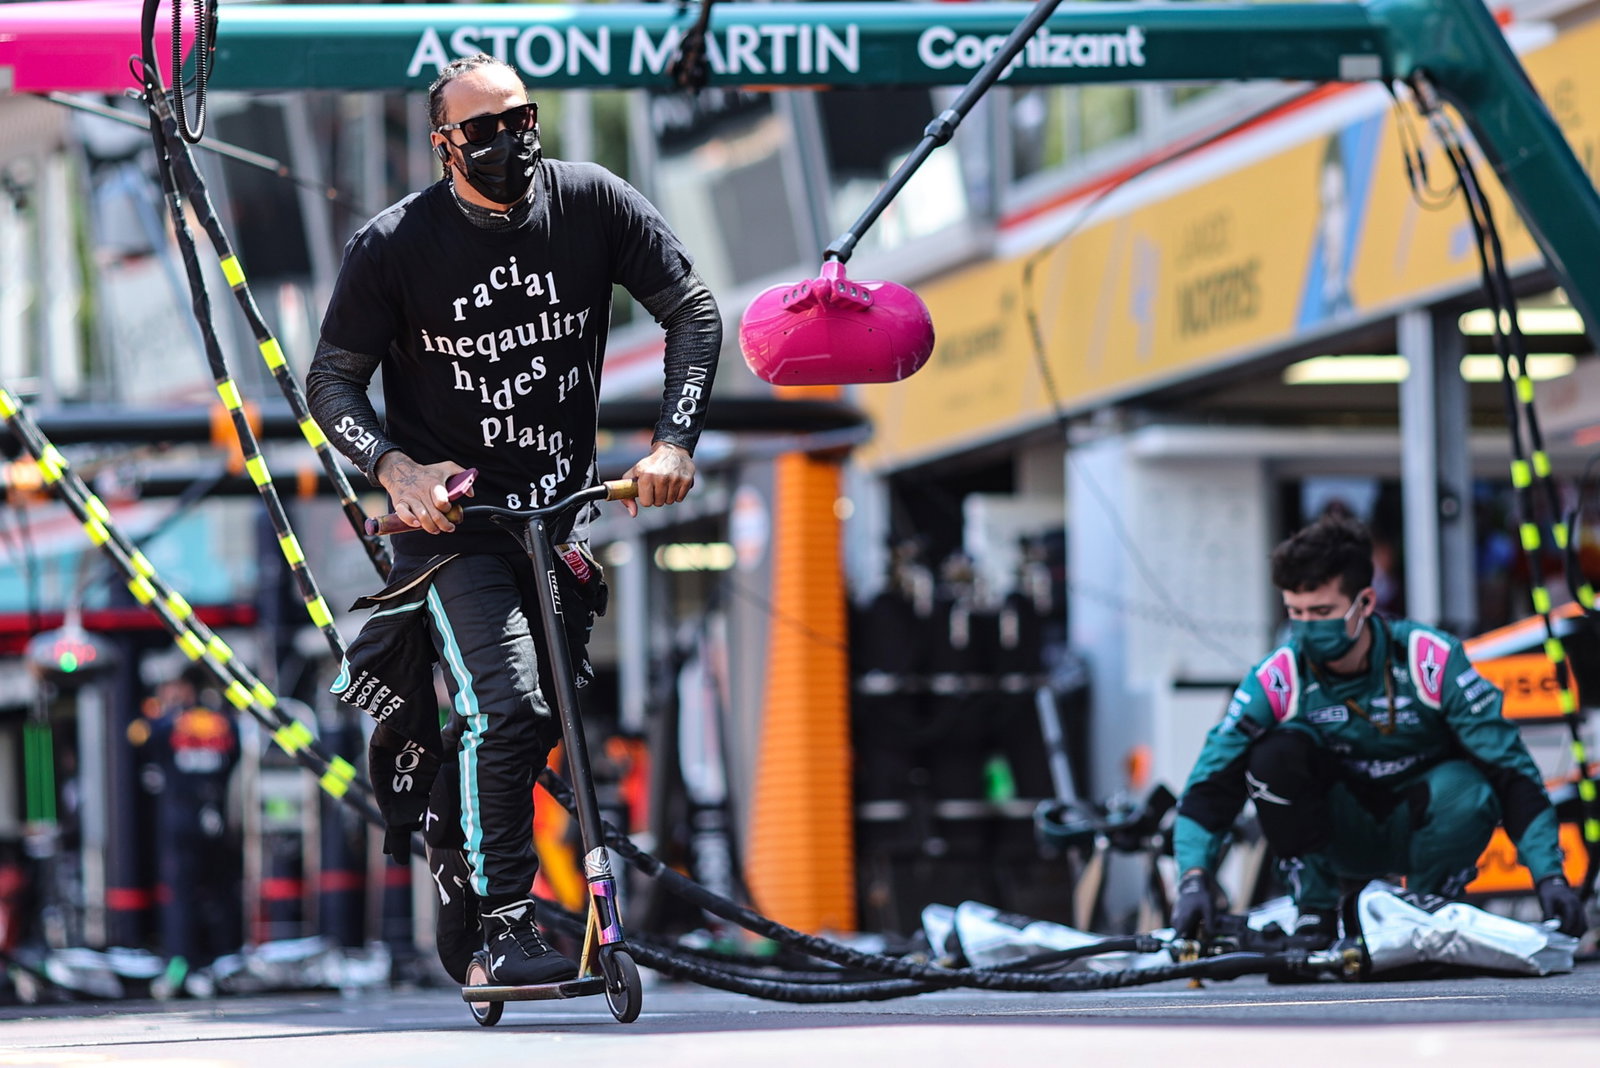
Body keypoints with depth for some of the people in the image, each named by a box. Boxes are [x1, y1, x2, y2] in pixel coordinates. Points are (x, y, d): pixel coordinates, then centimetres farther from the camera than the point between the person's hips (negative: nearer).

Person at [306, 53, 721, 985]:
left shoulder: (593, 204, -6)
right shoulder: (394, 246, -13)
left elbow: (694, 309, -1)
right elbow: (333, 381, -5)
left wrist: (675, 441, -14)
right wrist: (397, 469, -22)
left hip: (558, 507, 5)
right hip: (450, 511, -5)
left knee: (549, 713, 13)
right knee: (507, 706, -21)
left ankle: (459, 831, 40)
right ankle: (506, 932, -18)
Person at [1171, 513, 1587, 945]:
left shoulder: (1432, 662, -21)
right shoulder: (1278, 679, -18)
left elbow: (1509, 768, -20)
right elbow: (1212, 781, -17)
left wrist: (1550, 876, -27)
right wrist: (1195, 878, -34)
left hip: (1415, 833, -1)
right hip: (1343, 839, 1)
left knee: (1465, 788, -34)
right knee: (1275, 753, -27)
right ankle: (1314, 912, -11)